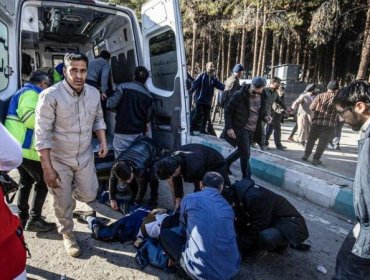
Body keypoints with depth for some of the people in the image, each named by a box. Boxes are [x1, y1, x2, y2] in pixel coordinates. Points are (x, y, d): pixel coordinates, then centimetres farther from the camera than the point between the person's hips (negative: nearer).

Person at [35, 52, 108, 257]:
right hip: (59, 159, -4)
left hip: (85, 156, 4)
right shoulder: (50, 96, -22)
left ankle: (70, 189, 47)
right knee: (63, 203, 10)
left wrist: (103, 141, -5)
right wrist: (47, 168, -19)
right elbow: (42, 135, -19)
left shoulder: (94, 93, -5)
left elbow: (98, 119, 11)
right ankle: (67, 235, 38)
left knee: (88, 195, 12)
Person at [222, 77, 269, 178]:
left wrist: (265, 116, -6)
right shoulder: (239, 95, -16)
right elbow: (227, 111, -10)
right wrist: (229, 128, -17)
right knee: (245, 154, -3)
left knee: (242, 151, 19)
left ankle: (225, 163, 42)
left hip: (252, 130, 6)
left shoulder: (262, 97, 1)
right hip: (240, 129, -6)